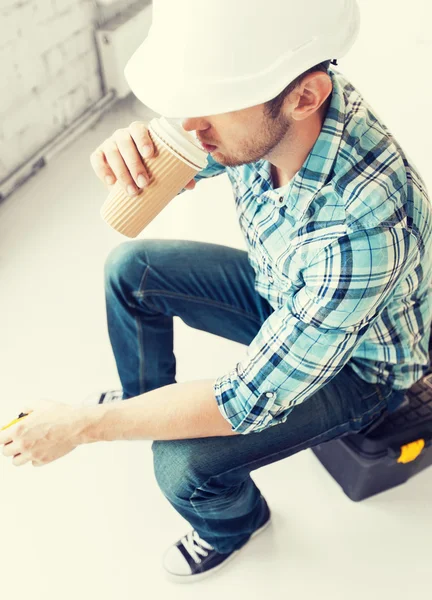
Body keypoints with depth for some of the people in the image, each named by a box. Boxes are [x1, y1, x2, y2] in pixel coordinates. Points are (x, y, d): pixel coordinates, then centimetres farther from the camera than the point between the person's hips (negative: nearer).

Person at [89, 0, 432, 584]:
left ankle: (235, 521, 18)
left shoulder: (360, 228, -43)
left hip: (357, 365, -6)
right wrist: (129, 147, -30)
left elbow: (253, 401, -34)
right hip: (285, 294, 6)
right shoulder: (259, 110, -23)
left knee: (184, 465, -21)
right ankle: (143, 394, 29)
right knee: (130, 267, -1)